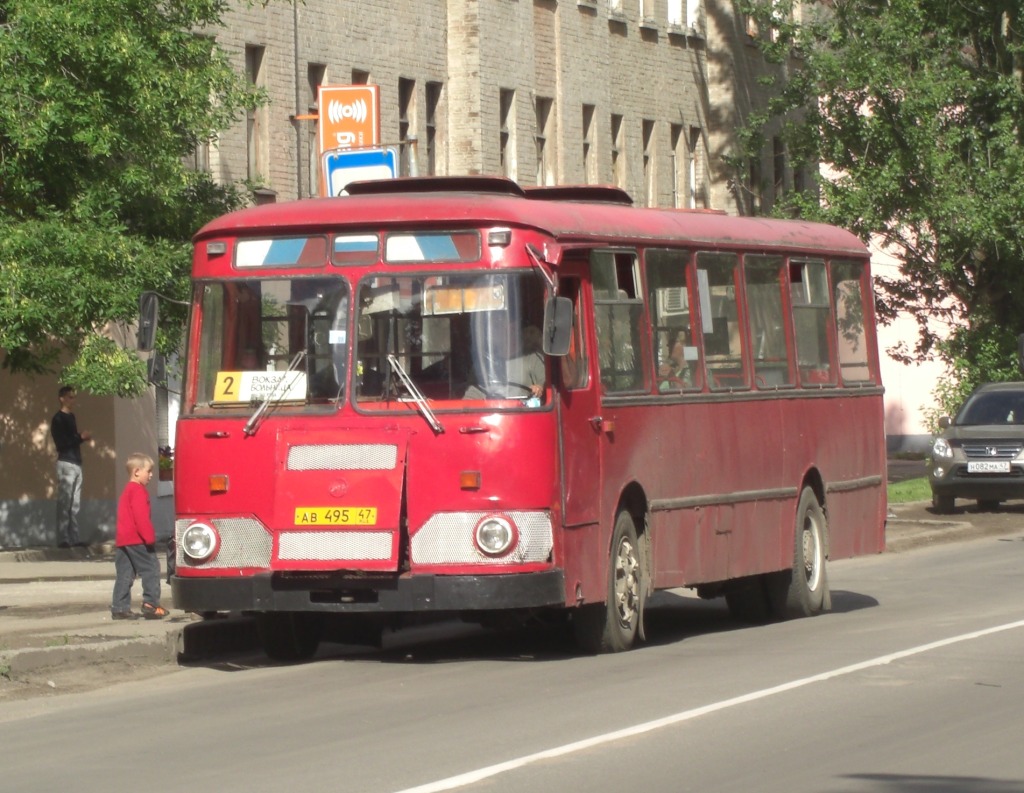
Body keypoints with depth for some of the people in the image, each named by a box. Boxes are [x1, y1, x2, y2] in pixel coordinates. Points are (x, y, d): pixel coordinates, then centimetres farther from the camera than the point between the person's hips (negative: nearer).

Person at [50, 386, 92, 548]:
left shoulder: (71, 416, 19)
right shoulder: (58, 419, -6)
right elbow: (61, 443, -13)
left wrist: (82, 438, 2)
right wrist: (80, 437, -15)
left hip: (76, 462, 8)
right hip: (66, 462, -8)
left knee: (75, 503, 5)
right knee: (65, 502, -9)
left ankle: (73, 538, 4)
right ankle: (63, 539, -11)